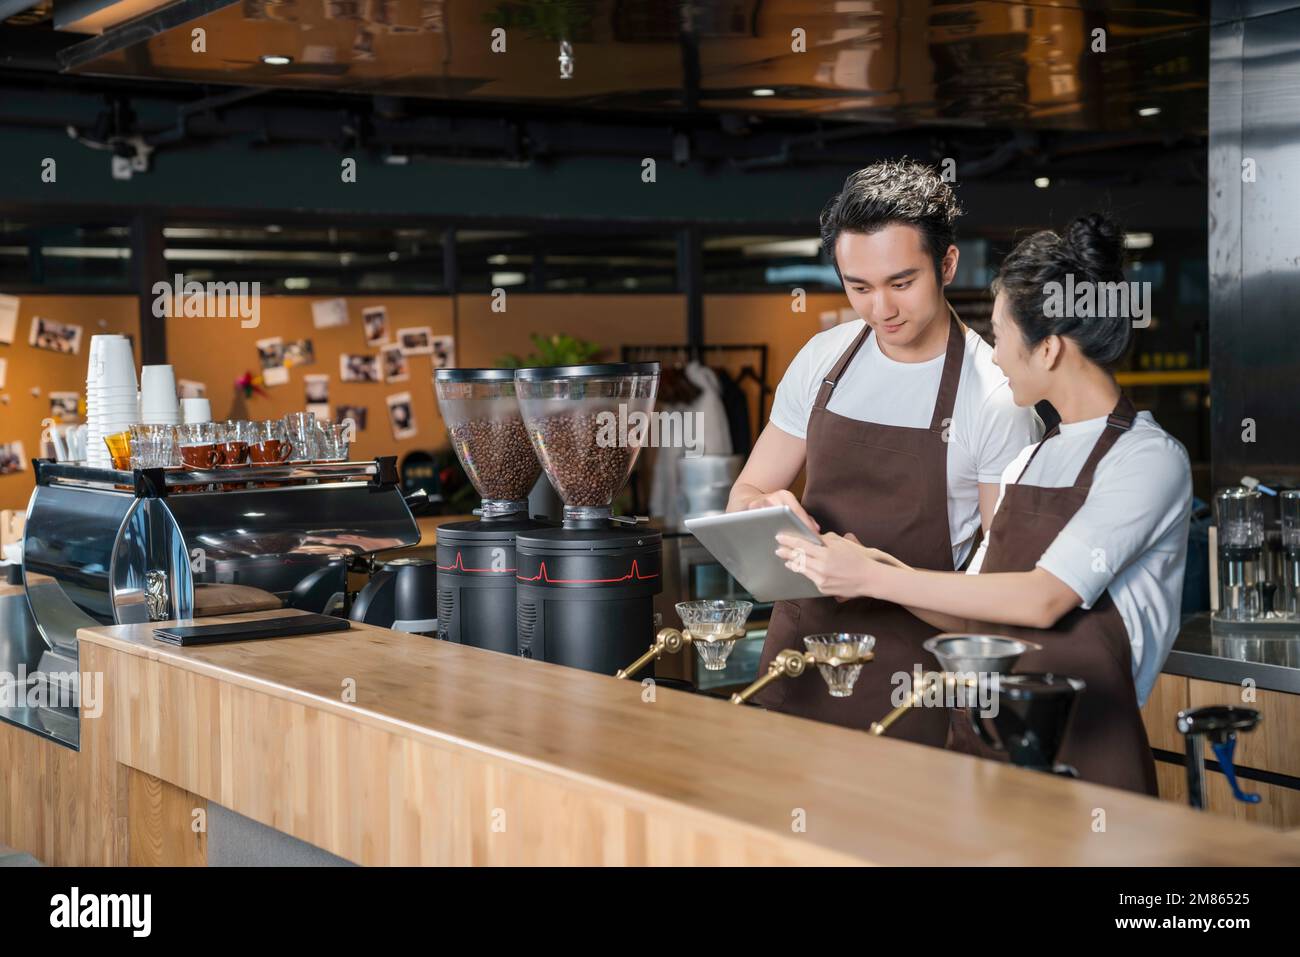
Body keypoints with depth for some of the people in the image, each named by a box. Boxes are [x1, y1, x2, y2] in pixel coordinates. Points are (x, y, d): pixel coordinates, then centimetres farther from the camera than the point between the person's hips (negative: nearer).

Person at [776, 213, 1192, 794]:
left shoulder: (1148, 458, -5)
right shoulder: (1029, 462, 17)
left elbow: (1043, 600, -14)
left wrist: (876, 577, -12)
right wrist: (871, 571, 1)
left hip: (1084, 758, -6)